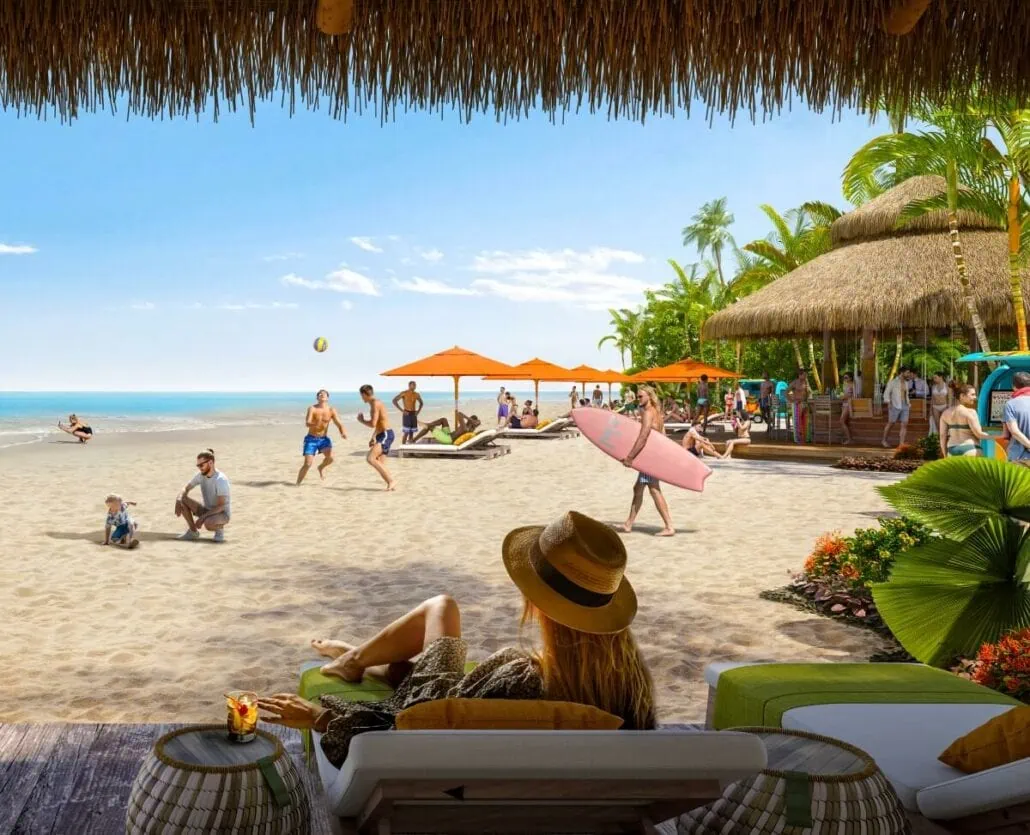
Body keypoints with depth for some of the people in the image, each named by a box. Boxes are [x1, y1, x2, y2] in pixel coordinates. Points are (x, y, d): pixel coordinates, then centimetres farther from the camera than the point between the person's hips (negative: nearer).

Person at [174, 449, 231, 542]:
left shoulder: (220, 479, -25)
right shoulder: (200, 475, -4)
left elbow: (221, 506, -27)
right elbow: (186, 489, 4)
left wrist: (202, 517, -30)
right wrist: (179, 500, -18)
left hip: (223, 513, -7)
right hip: (207, 509, 7)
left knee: (208, 523, -39)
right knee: (182, 500, -8)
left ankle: (220, 528, -2)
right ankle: (193, 532, 3)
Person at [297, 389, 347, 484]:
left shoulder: (331, 410, -2)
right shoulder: (312, 409, -10)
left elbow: (339, 424, -4)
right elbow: (307, 423, -24)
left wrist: (343, 433, -26)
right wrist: (315, 424, -47)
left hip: (324, 439, 2)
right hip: (311, 439, -2)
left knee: (330, 456, -24)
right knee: (308, 463, -12)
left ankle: (321, 467, 11)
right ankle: (297, 483, 9)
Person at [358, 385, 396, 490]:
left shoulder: (375, 404, -13)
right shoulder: (376, 403, 19)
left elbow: (373, 424, -20)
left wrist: (361, 420, -2)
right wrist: (373, 437, 27)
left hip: (385, 435, -10)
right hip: (384, 435, 10)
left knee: (370, 458, -20)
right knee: (378, 463, 10)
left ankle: (391, 480, -19)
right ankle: (392, 485, 8)